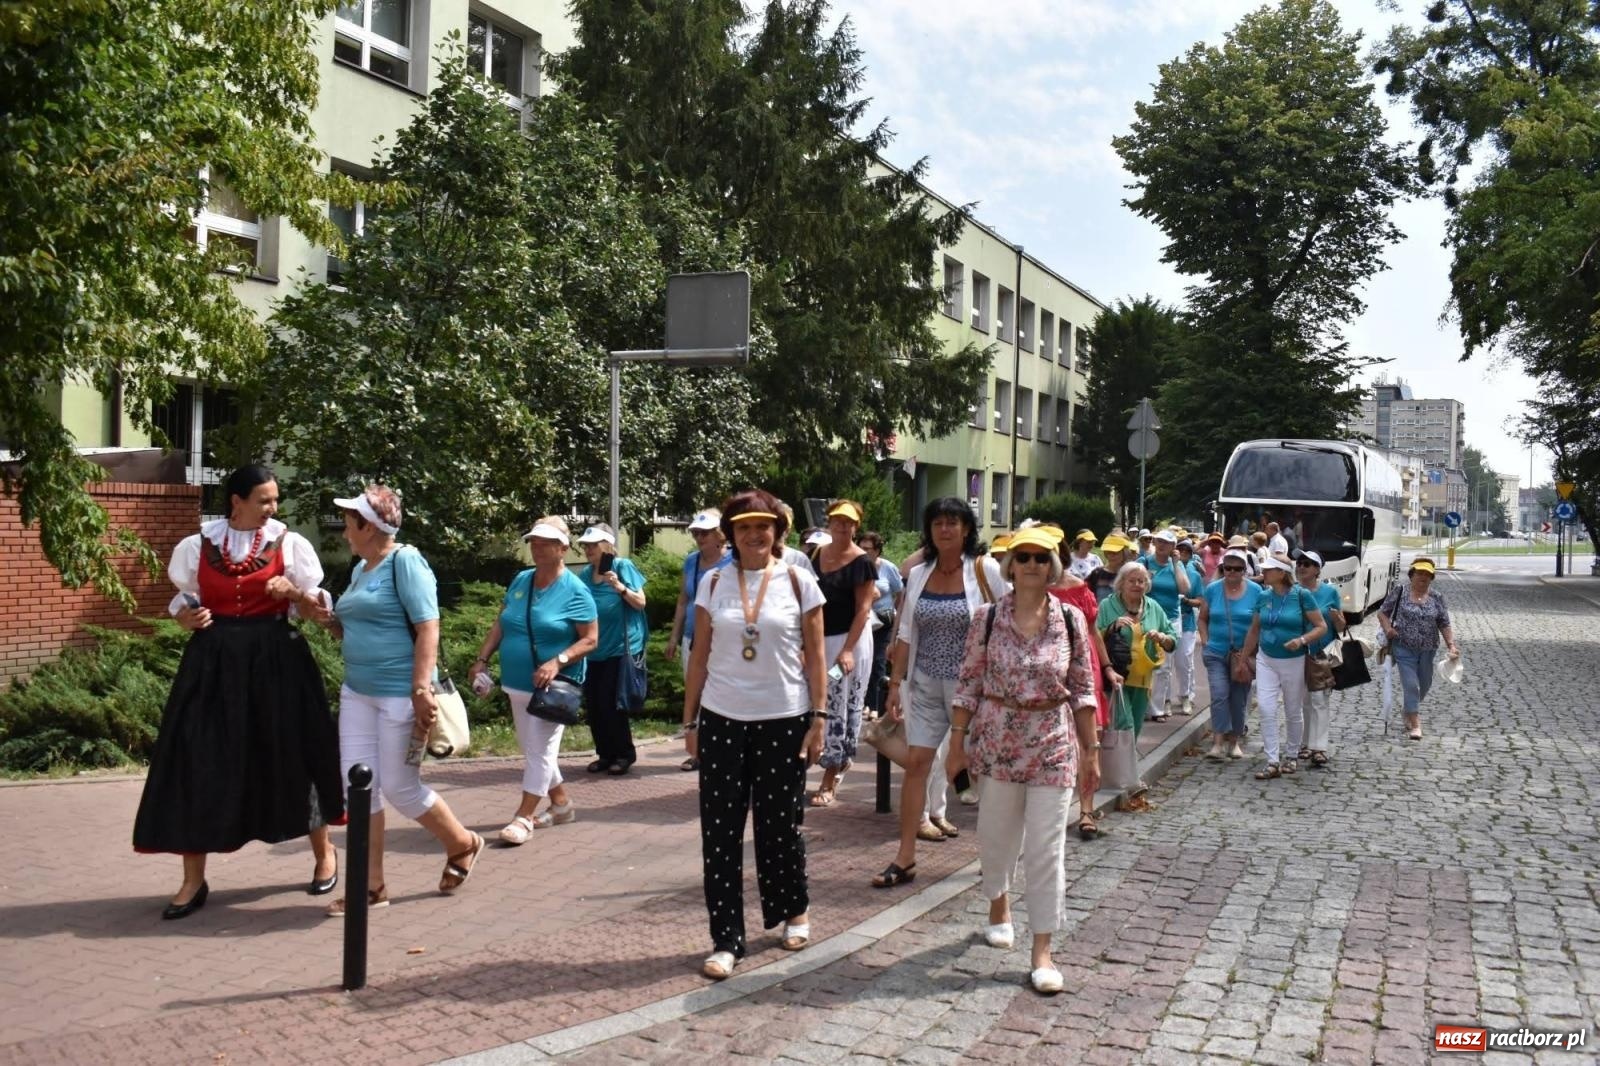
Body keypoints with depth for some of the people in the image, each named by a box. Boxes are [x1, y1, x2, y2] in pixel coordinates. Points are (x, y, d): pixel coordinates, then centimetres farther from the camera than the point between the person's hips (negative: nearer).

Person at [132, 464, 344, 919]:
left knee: (290, 755, 4)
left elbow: (318, 606, 4)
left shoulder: (288, 543, 1)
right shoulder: (199, 545, 5)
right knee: (200, 762, -1)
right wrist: (188, 617, -10)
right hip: (213, 661, 2)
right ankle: (193, 881, 10)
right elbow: (183, 602, 12)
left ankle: (324, 854, 23)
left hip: (275, 659, -1)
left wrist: (294, 593, -16)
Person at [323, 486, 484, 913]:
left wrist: (421, 691, -27)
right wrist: (330, 620, 4)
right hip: (357, 691, 9)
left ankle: (463, 845, 23)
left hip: (399, 693, -9)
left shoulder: (405, 562, -13)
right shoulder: (360, 568, 14)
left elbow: (428, 629, -20)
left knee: (400, 788, -1)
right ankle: (372, 885, 15)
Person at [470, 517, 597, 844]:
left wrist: (557, 662, -25)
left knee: (539, 750, -4)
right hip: (518, 683, 7)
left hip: (553, 686, -7)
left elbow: (590, 640, -13)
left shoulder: (576, 591, -12)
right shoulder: (520, 581, 6)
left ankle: (524, 817, 4)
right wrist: (482, 659, 1)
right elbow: (500, 625, 12)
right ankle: (562, 805, 30)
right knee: (533, 749, 15)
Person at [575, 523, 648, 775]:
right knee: (593, 704, 7)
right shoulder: (584, 574, 7)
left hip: (620, 647, -6)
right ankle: (605, 754, 21)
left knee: (610, 703, -6)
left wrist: (620, 587, -22)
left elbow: (640, 603, -8)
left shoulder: (623, 566, -8)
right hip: (593, 649, 6)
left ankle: (624, 754, 10)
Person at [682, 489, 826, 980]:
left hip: (784, 721, -2)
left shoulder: (799, 582, -1)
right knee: (720, 832, 2)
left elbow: (815, 656, 1)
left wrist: (819, 717, -5)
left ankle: (794, 911, 33)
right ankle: (726, 940, 13)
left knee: (779, 824, 7)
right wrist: (689, 721, 4)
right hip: (721, 721, 2)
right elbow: (699, 656, 6)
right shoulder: (713, 584, 3)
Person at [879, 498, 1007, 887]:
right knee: (915, 763, 0)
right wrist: (895, 683, 5)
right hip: (926, 684, 4)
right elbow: (906, 635, 8)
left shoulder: (985, 570, -8)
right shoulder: (918, 574, 4)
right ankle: (905, 859, 5)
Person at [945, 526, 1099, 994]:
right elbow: (969, 684, 0)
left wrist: (1090, 750, 2)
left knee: (1046, 847, 0)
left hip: (1054, 745, 0)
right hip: (998, 741, 1)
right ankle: (999, 903, 45)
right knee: (996, 835, 15)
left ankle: (1043, 950, 9)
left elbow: (1083, 691, 3)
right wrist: (957, 741, -1)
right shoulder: (988, 617, -4)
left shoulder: (1071, 619, -2)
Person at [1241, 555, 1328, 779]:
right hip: (1266, 660, 3)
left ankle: (1292, 757, 30)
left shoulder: (1301, 596, -11)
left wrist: (1302, 640, -24)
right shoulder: (1263, 597, 0)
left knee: (1294, 713, 11)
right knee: (1266, 710, -8)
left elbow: (1321, 627, -7)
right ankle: (1273, 762, -2)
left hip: (1293, 662, -3)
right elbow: (1254, 629, 11)